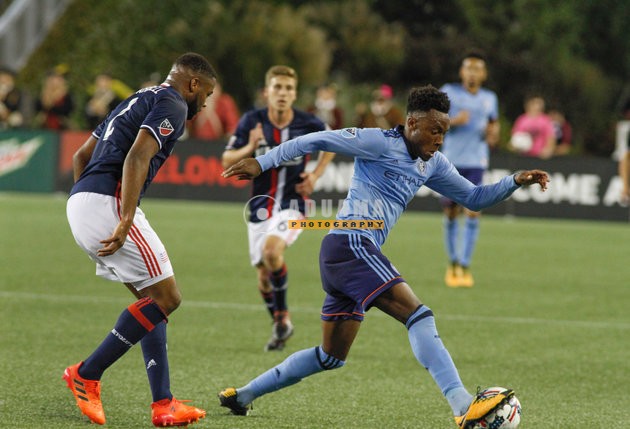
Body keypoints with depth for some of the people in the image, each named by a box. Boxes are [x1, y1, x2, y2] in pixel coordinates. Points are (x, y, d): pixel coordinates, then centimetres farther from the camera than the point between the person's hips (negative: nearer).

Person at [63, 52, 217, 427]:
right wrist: (125, 222, -25)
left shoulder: (140, 100, 27)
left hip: (80, 202, 10)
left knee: (153, 299, 13)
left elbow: (81, 155, 29)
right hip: (107, 203, -10)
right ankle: (87, 374, -5)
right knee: (166, 298, -6)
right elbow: (137, 157, -19)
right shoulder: (172, 105, -3)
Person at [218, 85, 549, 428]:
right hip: (350, 242, -10)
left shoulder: (432, 165, 18)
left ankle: (242, 395, 25)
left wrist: (516, 181, 9)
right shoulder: (381, 142, -7)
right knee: (418, 315, -22)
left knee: (331, 357, 16)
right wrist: (262, 162, -9)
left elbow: (474, 198, 23)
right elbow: (317, 140, -6)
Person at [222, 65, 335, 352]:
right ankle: (280, 328, 34)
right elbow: (227, 162, -3)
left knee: (272, 250, -30)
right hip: (260, 207, 3)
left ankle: (283, 315, -11)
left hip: (291, 206, -3)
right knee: (264, 275, 9)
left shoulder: (308, 124, -9)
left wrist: (316, 175, 1)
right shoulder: (252, 121, -7)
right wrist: (249, 148, -22)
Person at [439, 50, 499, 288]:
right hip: (451, 161, -1)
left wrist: (493, 135, 1)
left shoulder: (489, 98, 10)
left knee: (473, 214, -10)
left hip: (477, 163, 1)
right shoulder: (448, 92, 1)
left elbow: (494, 123, 24)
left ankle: (464, 267, -6)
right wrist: (453, 121, -19)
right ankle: (453, 263, 21)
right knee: (451, 214, 3)